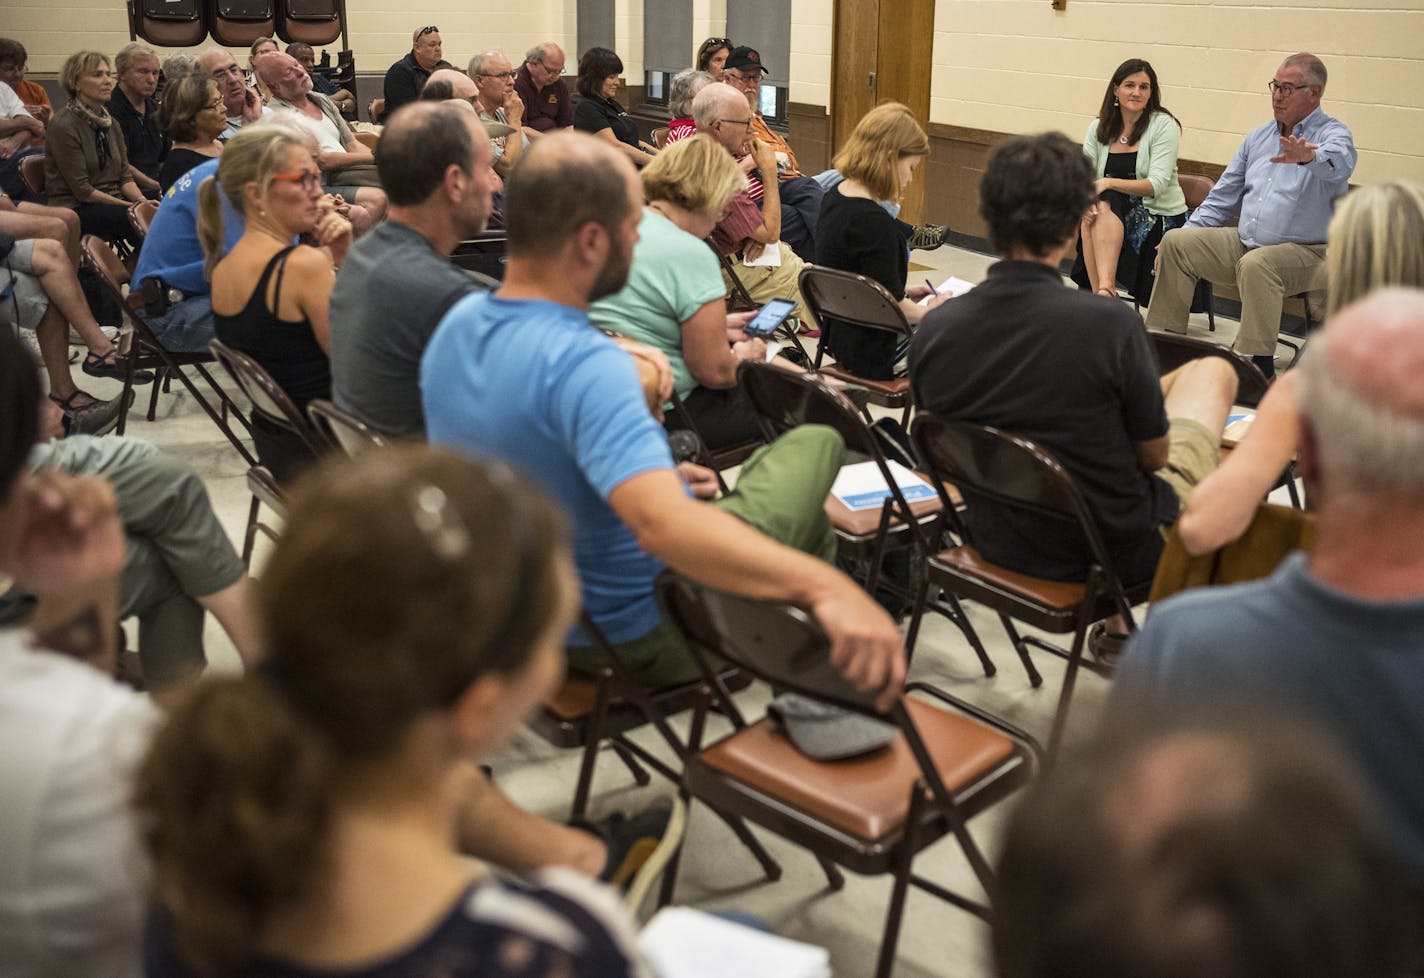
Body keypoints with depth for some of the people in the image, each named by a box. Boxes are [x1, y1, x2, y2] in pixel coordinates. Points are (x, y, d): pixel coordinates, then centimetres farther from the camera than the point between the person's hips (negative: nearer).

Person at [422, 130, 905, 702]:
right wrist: (824, 586, -57)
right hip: (632, 636, -8)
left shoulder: (458, 322, -6)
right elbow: (663, 525, -49)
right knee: (815, 443, 7)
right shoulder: (583, 367, -35)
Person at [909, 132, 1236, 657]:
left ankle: (1114, 628, 37)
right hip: (1118, 550, -4)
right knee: (1215, 369, 18)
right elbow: (1154, 454, -14)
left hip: (997, 541, 5)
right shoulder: (1109, 322, -28)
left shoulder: (933, 330, -15)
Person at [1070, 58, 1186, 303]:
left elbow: (1156, 185, -16)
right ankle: (1104, 293, -36)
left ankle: (1103, 290, -42)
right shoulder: (1098, 128, 7)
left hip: (1160, 216, -4)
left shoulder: (1163, 124, -6)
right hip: (1113, 213, 4)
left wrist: (1108, 183, -29)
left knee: (1104, 203, -31)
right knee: (1094, 210, -29)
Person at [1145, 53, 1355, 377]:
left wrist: (1310, 157, -56)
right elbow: (1223, 197, 22)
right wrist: (1187, 233, 11)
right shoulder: (1258, 137, 17)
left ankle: (1259, 365, -33)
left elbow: (1339, 162, -33)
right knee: (1175, 242, -6)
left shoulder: (1333, 134, -5)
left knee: (1256, 264, -38)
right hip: (1244, 242, 7)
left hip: (1303, 250, -7)